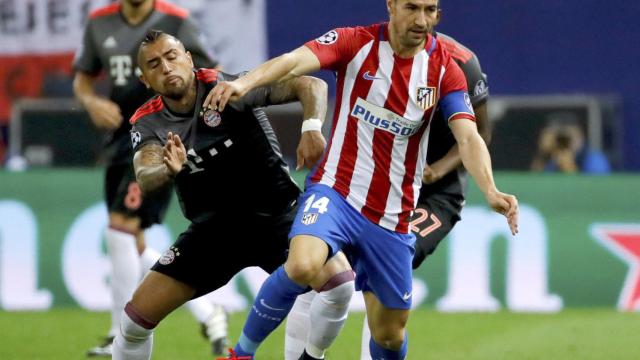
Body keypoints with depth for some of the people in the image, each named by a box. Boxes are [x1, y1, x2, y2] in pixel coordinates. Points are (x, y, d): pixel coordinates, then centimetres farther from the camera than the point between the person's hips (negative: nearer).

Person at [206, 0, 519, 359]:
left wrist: (491, 191, -32)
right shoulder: (356, 43, -7)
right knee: (303, 265, -32)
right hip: (335, 191, -3)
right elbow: (295, 61, -24)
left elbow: (468, 137, -12)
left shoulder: (445, 70, -1)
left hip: (392, 218, 3)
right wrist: (244, 83, -45)